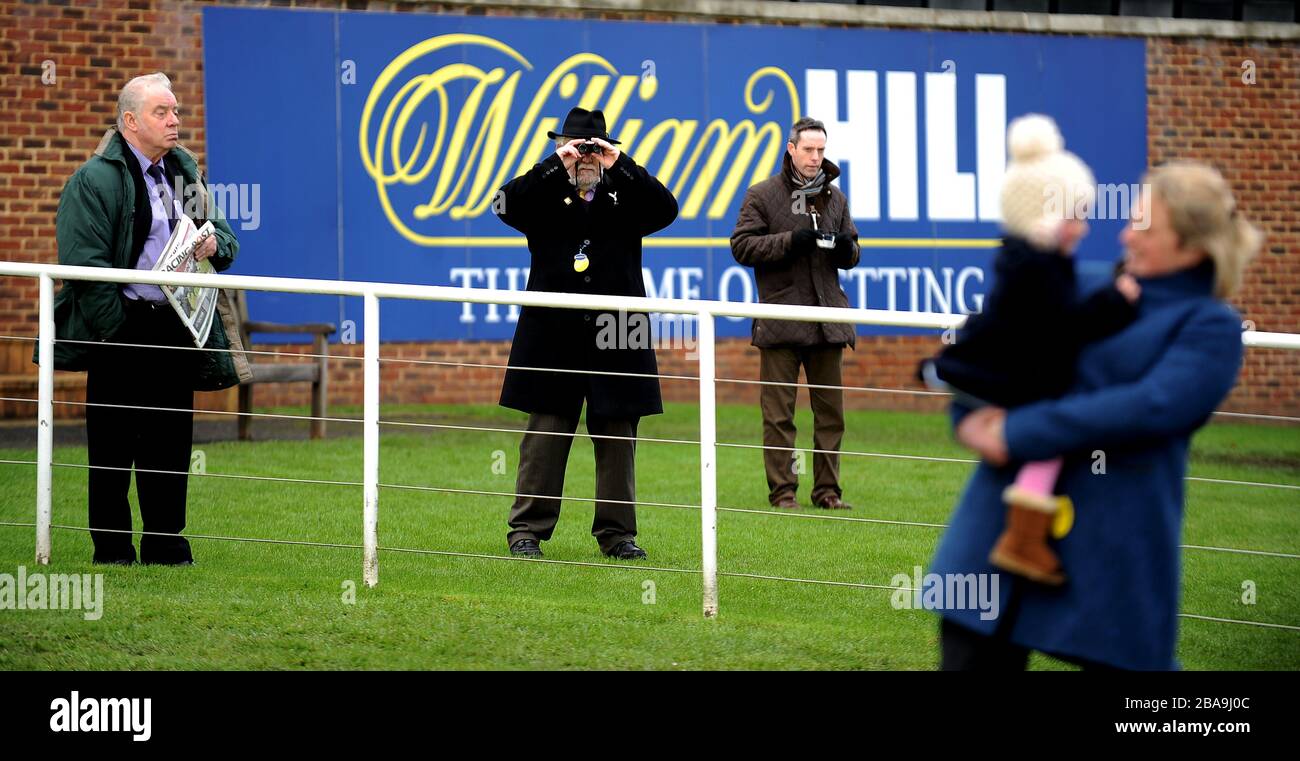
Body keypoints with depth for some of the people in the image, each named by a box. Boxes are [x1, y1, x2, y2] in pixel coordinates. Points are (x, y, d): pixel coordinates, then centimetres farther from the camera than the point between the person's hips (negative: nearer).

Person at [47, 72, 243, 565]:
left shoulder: (185, 170, 13)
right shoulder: (96, 179, -10)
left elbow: (223, 236, 21)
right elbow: (84, 263, -14)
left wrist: (214, 244, -4)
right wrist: (118, 329, -15)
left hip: (175, 323, 7)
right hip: (121, 330, -6)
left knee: (171, 440, 9)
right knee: (112, 445, -1)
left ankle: (166, 544, 17)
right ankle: (112, 551, 6)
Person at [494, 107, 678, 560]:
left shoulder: (625, 194, 10)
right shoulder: (545, 195, 7)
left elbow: (665, 209, -7)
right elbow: (506, 205, -10)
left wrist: (620, 165, -13)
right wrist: (556, 166, -15)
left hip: (617, 337, 1)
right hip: (554, 338, -1)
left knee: (617, 437, 5)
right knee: (545, 436, 1)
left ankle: (617, 532, 12)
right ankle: (527, 530, 7)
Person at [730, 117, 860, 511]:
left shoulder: (835, 198, 15)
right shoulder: (762, 196, 1)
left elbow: (849, 259, 21)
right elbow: (741, 245, -5)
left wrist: (847, 249, -4)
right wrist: (790, 241, -16)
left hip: (826, 321, 5)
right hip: (780, 316, -4)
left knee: (830, 410, 6)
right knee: (778, 412, -3)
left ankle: (827, 490, 12)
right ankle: (782, 490, 1)